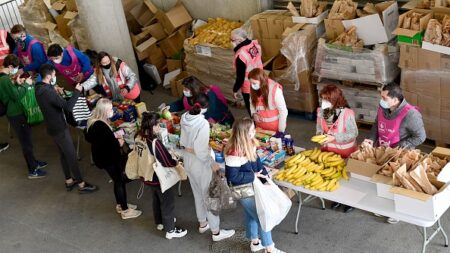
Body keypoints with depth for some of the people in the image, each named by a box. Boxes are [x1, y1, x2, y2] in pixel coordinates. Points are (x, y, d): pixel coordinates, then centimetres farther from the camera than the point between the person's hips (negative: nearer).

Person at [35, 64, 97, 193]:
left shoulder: (40, 89, 3)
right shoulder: (48, 91, -28)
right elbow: (68, 107, -31)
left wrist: (56, 92, 8)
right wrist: (77, 91, -23)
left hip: (53, 126, 10)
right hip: (59, 128, -10)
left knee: (63, 154, 19)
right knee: (72, 155, -1)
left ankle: (69, 181, 29)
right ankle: (81, 184, 7)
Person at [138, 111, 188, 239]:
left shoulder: (140, 139, -9)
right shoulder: (155, 142, -32)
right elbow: (168, 162, -26)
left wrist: (169, 155, 8)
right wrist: (177, 162, -5)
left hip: (148, 176, 8)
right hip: (160, 178, -8)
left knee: (157, 199, 29)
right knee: (168, 202, 11)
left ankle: (160, 222, 48)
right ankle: (170, 230, 24)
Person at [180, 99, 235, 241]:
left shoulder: (185, 118, -8)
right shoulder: (203, 123, -30)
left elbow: (183, 141, 5)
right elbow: (201, 150, -28)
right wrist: (212, 164, -15)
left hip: (188, 159, 7)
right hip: (200, 163, -7)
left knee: (198, 194, 25)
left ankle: (202, 224, 43)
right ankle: (216, 232, 23)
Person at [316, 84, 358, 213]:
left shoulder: (346, 114, -26)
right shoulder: (321, 111, -10)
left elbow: (353, 134, -20)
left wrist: (334, 138, -28)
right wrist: (320, 135, -16)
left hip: (345, 151, -5)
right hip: (328, 150, 5)